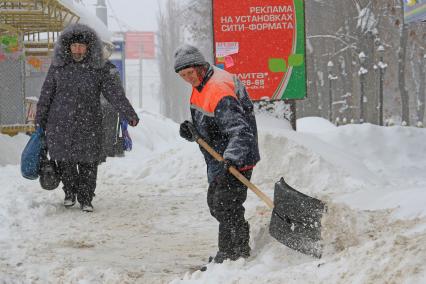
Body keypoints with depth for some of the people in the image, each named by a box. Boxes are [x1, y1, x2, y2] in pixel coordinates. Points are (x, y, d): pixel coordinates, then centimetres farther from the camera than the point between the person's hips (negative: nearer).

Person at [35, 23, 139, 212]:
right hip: (60, 124, 1)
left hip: (88, 125, -1)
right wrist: (40, 122, 12)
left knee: (88, 163, -1)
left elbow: (115, 93, -9)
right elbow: (46, 95, 10)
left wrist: (130, 115, -21)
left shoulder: (100, 69, -2)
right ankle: (70, 192, 29)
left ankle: (86, 199, 14)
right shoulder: (58, 67, 3)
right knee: (65, 161, 4)